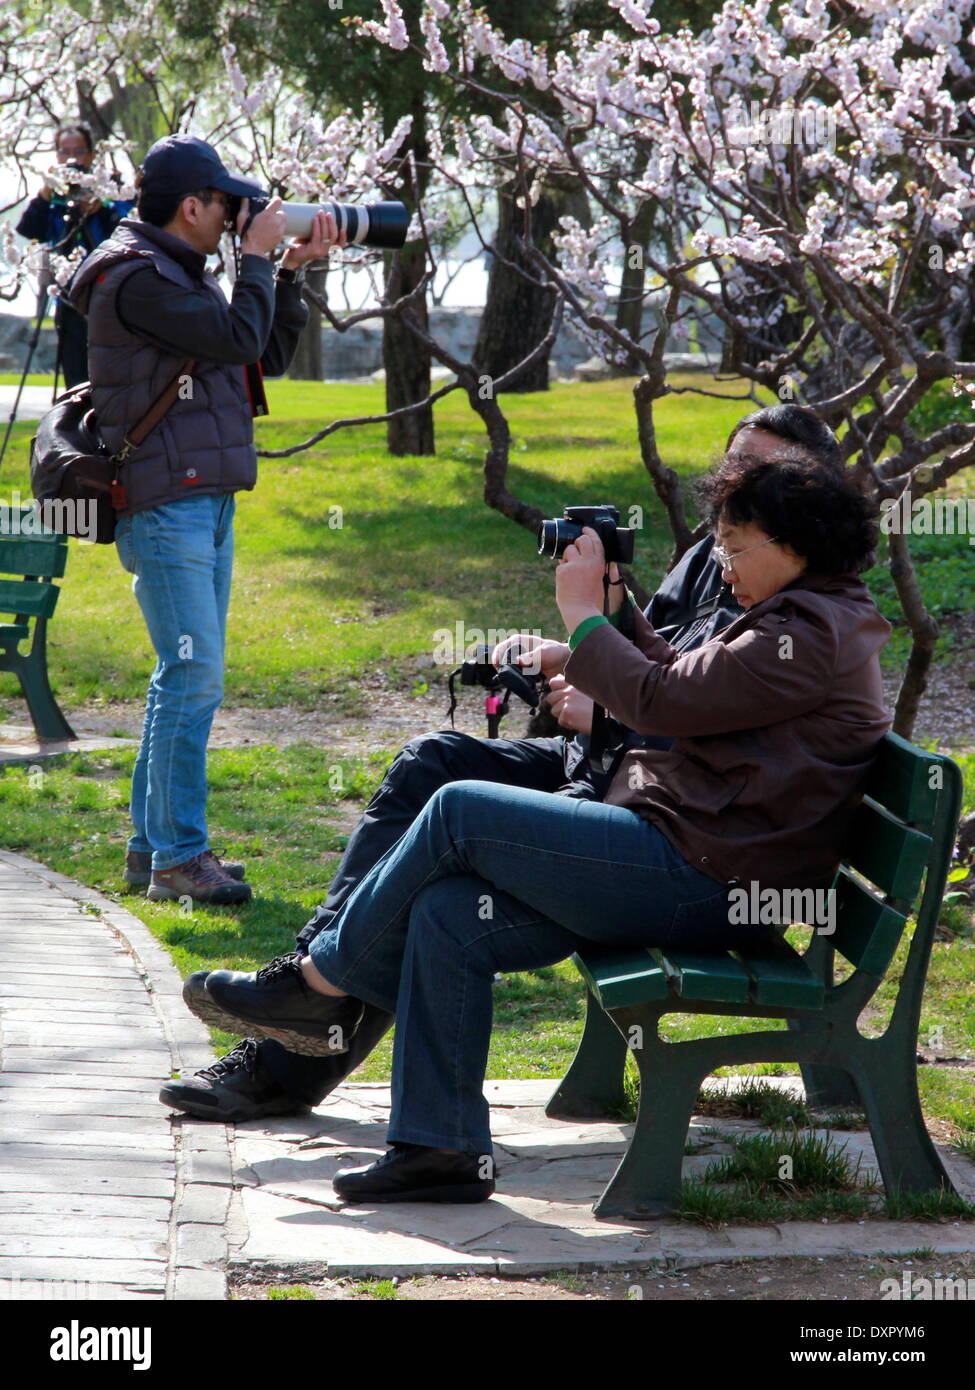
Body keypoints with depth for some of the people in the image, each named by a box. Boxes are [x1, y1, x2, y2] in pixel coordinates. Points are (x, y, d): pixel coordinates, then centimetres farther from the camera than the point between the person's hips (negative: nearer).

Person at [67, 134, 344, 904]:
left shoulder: (183, 275, 17)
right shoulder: (135, 277, -14)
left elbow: (269, 355, 20)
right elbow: (238, 338, -20)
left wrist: (293, 270, 11)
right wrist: (257, 257, -8)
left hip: (208, 504, 10)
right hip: (164, 507, -10)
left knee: (185, 677, 12)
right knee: (195, 675, -12)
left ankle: (152, 842, 19)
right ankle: (178, 856, -7)